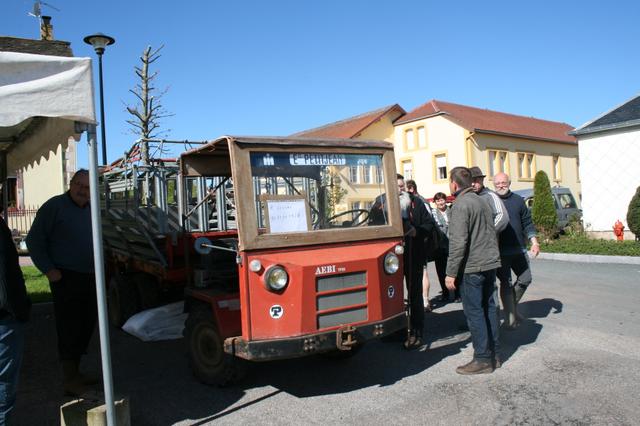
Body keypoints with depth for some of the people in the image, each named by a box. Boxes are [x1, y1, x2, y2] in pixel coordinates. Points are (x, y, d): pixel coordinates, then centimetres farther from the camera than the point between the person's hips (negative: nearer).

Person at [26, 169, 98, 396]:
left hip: (88, 278, 7)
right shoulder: (54, 206, -9)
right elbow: (34, 240, -9)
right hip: (65, 278, -7)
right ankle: (70, 382, 7)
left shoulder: (90, 210, 13)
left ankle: (74, 372, 28)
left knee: (86, 326, 13)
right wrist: (48, 269, -13)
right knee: (69, 328, -3)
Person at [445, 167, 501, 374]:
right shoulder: (482, 202, 15)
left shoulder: (461, 205, -13)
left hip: (472, 267, -9)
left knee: (474, 312, -2)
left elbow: (458, 242, -19)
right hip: (490, 264, 9)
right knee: (489, 308, 14)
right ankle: (494, 354, 22)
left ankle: (483, 359, 4)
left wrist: (451, 272, -16)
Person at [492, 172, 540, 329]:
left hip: (519, 249, 4)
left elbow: (527, 223, 11)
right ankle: (510, 318, 7)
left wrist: (534, 241, 1)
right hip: (500, 251, -4)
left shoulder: (518, 200, 8)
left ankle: (512, 305, 32)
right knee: (506, 283, -1)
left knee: (525, 279, 10)